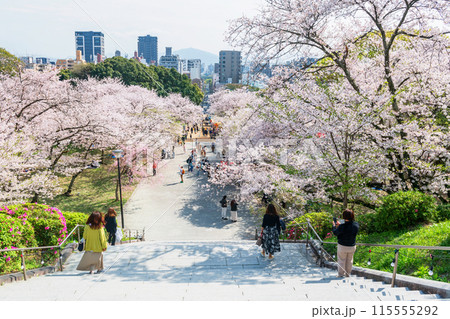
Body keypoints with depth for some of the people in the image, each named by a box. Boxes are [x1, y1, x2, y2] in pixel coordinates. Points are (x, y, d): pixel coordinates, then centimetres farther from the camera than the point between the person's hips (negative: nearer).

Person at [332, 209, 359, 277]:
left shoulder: (342, 226, -27)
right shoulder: (356, 225, -11)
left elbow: (335, 233, -10)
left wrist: (334, 225, 7)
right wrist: (339, 225, 13)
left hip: (342, 246, -4)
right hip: (352, 246, 5)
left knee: (341, 260, 14)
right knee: (349, 260, 22)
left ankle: (340, 274, 26)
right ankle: (347, 274, 36)